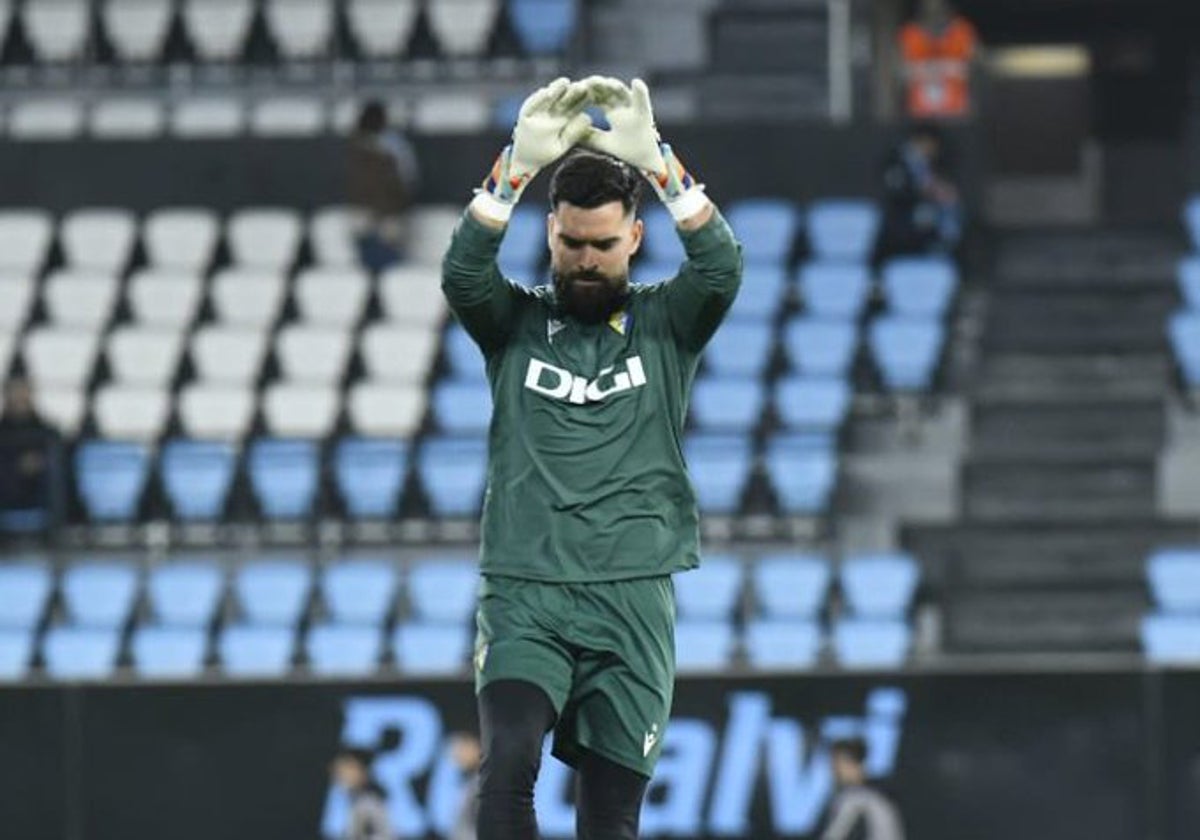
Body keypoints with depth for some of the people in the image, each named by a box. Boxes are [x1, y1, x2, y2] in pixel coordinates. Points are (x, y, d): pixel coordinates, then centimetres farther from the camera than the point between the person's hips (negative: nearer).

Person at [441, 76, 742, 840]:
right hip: (524, 597, -1)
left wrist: (658, 163, -22)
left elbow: (722, 270, -11)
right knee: (507, 765, -25)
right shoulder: (516, 322, 8)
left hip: (632, 602, 1)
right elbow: (462, 274, -13)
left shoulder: (665, 324, 8)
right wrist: (519, 167, -25)